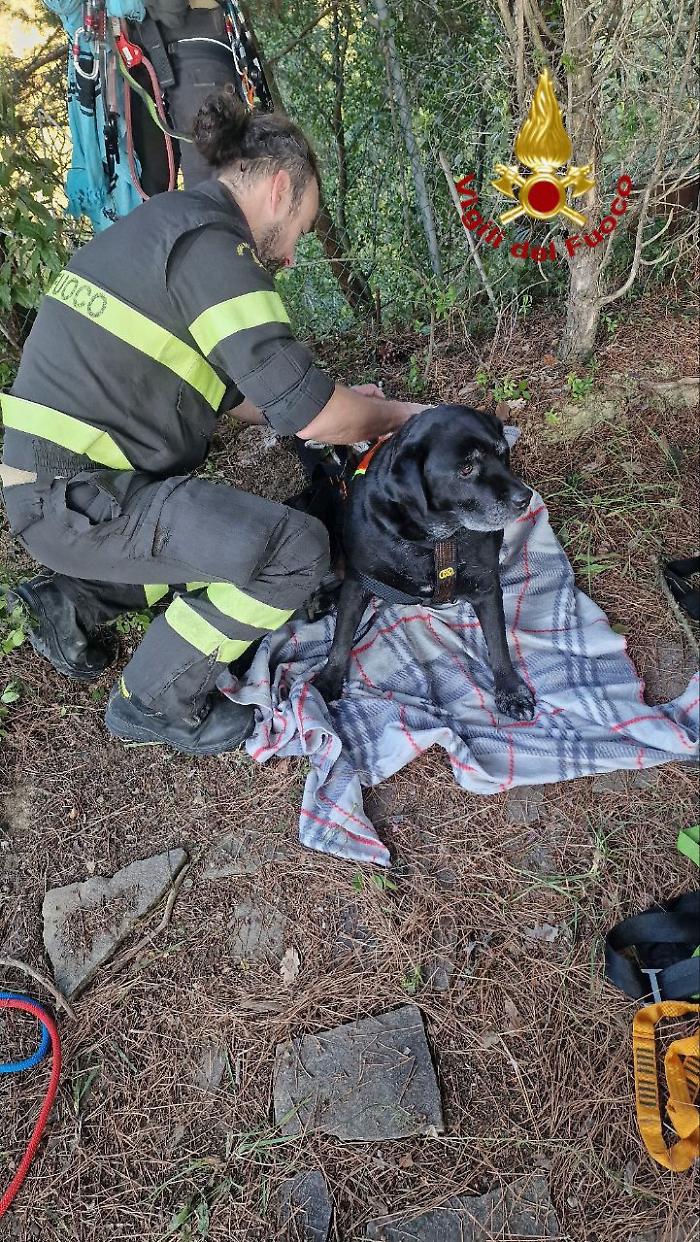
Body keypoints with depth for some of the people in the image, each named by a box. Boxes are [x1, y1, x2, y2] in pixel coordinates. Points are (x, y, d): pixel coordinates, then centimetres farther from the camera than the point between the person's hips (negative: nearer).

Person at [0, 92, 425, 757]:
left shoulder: (162, 225, 16)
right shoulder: (211, 243, -15)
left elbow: (202, 391, 21)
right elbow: (309, 415, -19)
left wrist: (337, 402, 19)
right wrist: (397, 415, 1)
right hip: (80, 500, -10)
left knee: (239, 530, 23)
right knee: (296, 549, -16)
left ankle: (73, 598, 20)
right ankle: (154, 701, 2)